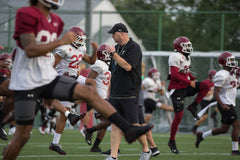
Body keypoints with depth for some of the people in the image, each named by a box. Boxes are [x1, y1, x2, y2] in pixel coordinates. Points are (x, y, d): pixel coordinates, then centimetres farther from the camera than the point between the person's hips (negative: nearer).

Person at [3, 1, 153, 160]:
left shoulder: (55, 21, 12)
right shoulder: (27, 15, -13)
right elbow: (30, 50, -22)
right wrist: (61, 41, -21)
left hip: (48, 78, 7)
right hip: (27, 83, -7)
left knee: (90, 92, -7)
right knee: (23, 135, -4)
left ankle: (128, 129, -10)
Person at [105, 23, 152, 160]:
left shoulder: (134, 48, -9)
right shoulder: (117, 48, 16)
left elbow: (128, 66, -23)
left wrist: (113, 53, -16)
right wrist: (110, 92, 20)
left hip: (129, 95, -7)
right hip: (115, 94, 7)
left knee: (133, 125, -4)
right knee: (115, 125, 1)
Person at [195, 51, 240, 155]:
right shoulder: (222, 75, -15)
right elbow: (216, 92, -18)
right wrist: (222, 105, -28)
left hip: (230, 104, 10)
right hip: (226, 104, -10)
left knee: (224, 129, 11)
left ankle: (201, 136, 22)